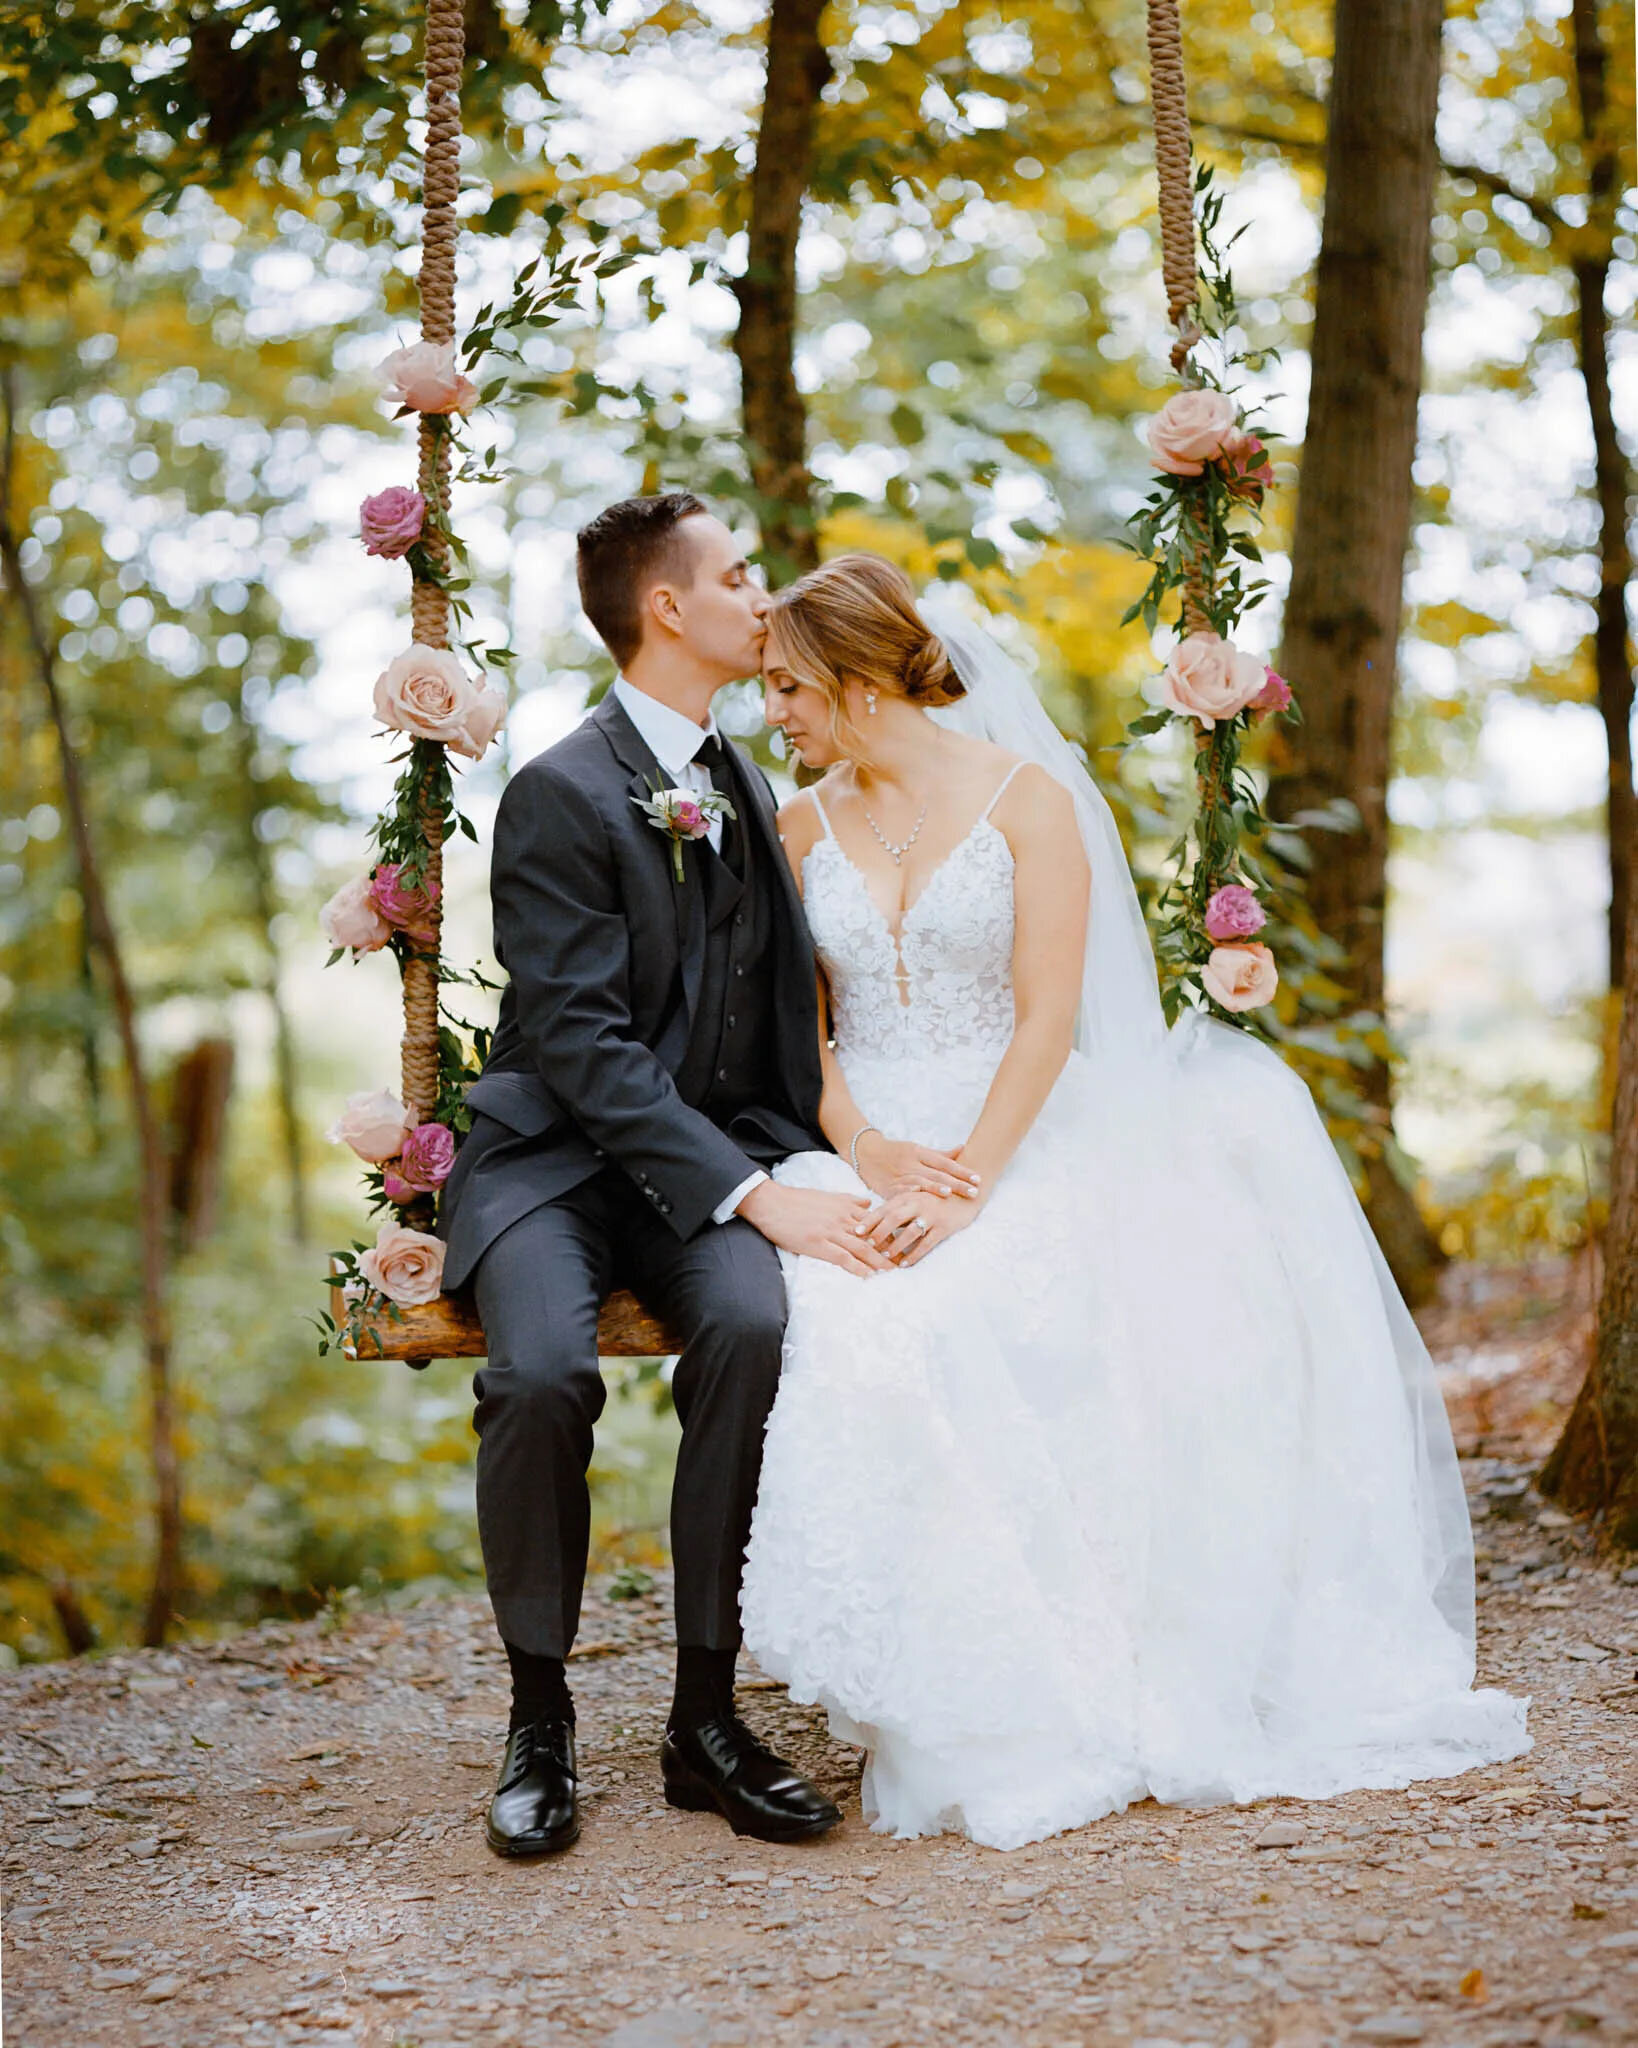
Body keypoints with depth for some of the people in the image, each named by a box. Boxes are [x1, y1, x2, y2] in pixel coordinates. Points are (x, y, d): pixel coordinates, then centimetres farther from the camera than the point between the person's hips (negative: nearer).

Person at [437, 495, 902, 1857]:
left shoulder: (745, 790, 15)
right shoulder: (562, 796, -9)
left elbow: (781, 1010, 20)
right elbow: (584, 1045, -17)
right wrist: (754, 1196, -25)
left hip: (715, 1155, 5)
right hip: (555, 1161, -4)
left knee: (754, 1326, -29)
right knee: (541, 1373, -33)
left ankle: (707, 1715, -16)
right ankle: (540, 1722, -10)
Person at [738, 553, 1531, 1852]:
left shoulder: (1029, 797, 2)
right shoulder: (803, 830, 14)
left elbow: (1048, 1021, -7)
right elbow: (795, 1030, 8)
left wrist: (968, 1185, -19)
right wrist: (871, 1152, -11)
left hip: (1017, 1137, -2)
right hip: (863, 1150, 2)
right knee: (866, 1336, -31)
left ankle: (1105, 1683, -15)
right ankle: (958, 1724, -20)